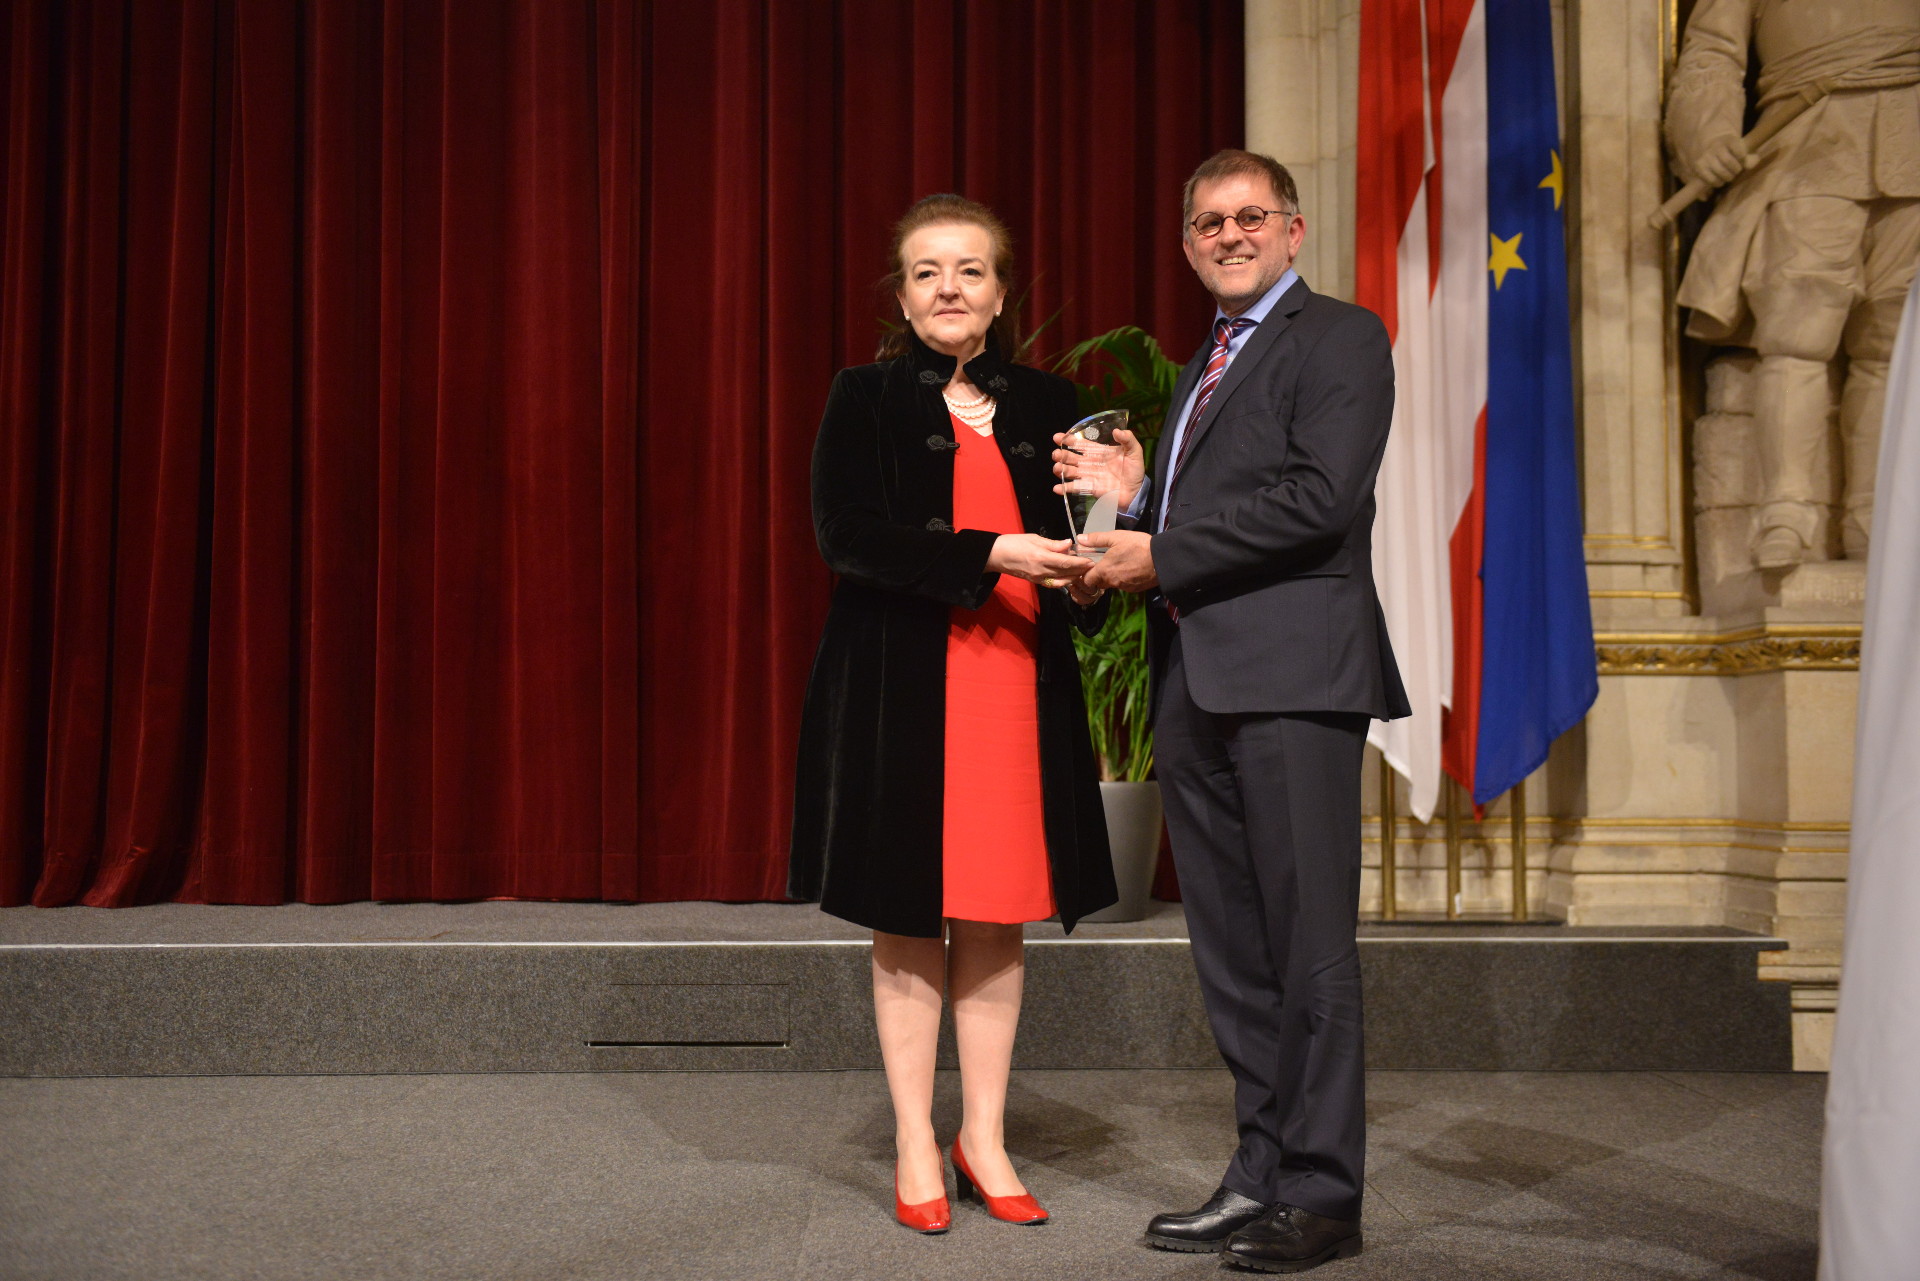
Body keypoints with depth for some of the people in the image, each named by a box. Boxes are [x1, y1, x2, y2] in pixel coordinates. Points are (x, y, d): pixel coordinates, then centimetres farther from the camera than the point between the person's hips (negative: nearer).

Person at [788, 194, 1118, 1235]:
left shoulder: (1046, 406, 11)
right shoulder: (865, 399, 1)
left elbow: (1071, 542, 14)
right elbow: (847, 532, -12)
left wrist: (1082, 581, -10)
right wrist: (992, 555, -19)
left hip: (1018, 684, 3)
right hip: (900, 687, -3)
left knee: (997, 918, 7)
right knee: (907, 920, 4)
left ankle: (984, 1138, 21)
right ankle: (915, 1149, 17)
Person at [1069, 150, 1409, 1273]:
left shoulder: (1339, 337, 0)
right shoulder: (1203, 366, 25)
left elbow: (1320, 498, -15)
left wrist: (1162, 556, -13)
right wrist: (1134, 496, 7)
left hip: (1292, 677, -8)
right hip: (1197, 684, 8)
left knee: (1309, 946, -4)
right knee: (1233, 953, 10)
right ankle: (1264, 1176, 19)